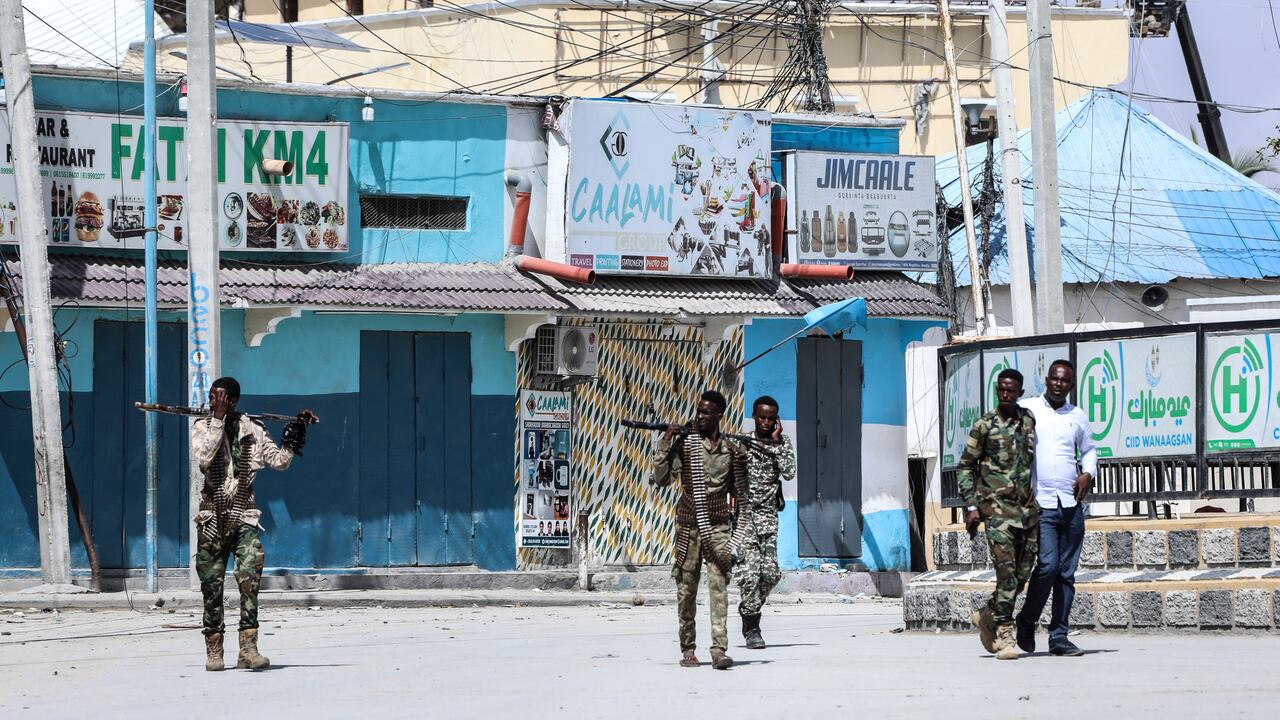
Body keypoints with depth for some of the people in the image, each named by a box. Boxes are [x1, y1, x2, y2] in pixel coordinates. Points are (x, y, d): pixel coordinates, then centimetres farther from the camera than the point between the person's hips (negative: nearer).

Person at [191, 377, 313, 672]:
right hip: (212, 516, 1)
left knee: (250, 575, -18)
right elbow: (203, 457, -15)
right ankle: (213, 650, 14)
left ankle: (248, 648, -21)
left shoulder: (252, 430, 6)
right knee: (211, 586, 3)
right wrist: (218, 420, -15)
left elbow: (279, 460, 4)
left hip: (244, 515, -1)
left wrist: (296, 432, -5)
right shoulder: (202, 427, 3)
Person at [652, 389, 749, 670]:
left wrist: (740, 529, 5)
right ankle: (688, 649, 11)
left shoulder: (733, 451, 7)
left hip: (718, 526, 1)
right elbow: (662, 479, -10)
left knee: (719, 587, -10)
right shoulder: (685, 444, 0)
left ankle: (719, 649, -15)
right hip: (688, 526, -1)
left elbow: (741, 494, 14)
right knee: (686, 590, 3)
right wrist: (665, 442, -15)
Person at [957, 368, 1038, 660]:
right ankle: (1004, 635, -9)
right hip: (997, 506, -5)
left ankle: (988, 615, 26)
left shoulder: (1030, 421, 10)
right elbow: (965, 467, 3)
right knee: (1007, 572, -13)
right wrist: (971, 506, -6)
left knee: (1023, 574, 5)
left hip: (1028, 508, 5)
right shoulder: (984, 426, -1)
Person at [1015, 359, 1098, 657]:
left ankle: (1059, 637, 8)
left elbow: (1089, 449, 27)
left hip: (1071, 505, 4)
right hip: (1040, 503, -4)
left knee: (1067, 573, 3)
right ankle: (1026, 622, 4)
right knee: (1048, 566, -17)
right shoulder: (1027, 409, 3)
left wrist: (1088, 473, 6)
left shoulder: (1077, 417, 14)